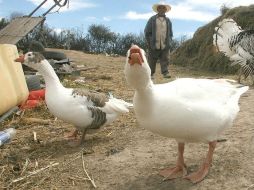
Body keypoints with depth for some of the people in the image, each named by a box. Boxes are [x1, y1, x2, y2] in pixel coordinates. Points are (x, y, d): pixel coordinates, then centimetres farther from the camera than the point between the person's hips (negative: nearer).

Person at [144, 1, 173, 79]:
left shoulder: (168, 20, 13)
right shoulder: (152, 19, 4)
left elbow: (170, 33, 19)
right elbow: (147, 32, 3)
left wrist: (169, 42, 8)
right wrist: (149, 42, -3)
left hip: (165, 45, 2)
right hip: (154, 46, -2)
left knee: (165, 60, -3)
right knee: (152, 61, 3)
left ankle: (165, 73, -1)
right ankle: (151, 74, 13)